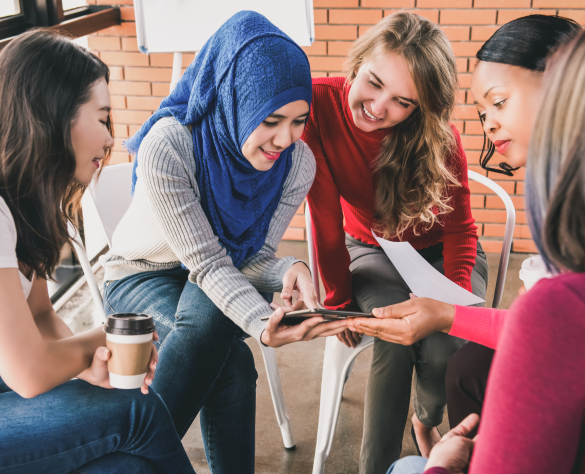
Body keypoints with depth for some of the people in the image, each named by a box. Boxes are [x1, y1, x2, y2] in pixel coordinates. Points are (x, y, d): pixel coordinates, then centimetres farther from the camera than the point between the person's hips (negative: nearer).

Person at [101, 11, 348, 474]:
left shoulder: (297, 163, -17)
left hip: (216, 280, 3)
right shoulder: (166, 146, -30)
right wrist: (262, 322, -47)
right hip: (142, 276, -3)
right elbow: (207, 262, -30)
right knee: (231, 363, -32)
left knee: (207, 316, -35)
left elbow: (253, 259, -11)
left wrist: (289, 271, -34)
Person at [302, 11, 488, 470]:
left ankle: (428, 421, 14)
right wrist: (339, 299, -13)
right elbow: (326, 212, -18)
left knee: (443, 350, -23)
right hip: (372, 250, 0)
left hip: (439, 252, 0)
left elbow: (460, 229, -10)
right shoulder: (319, 103, -25)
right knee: (395, 342, -28)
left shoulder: (441, 140, -25)